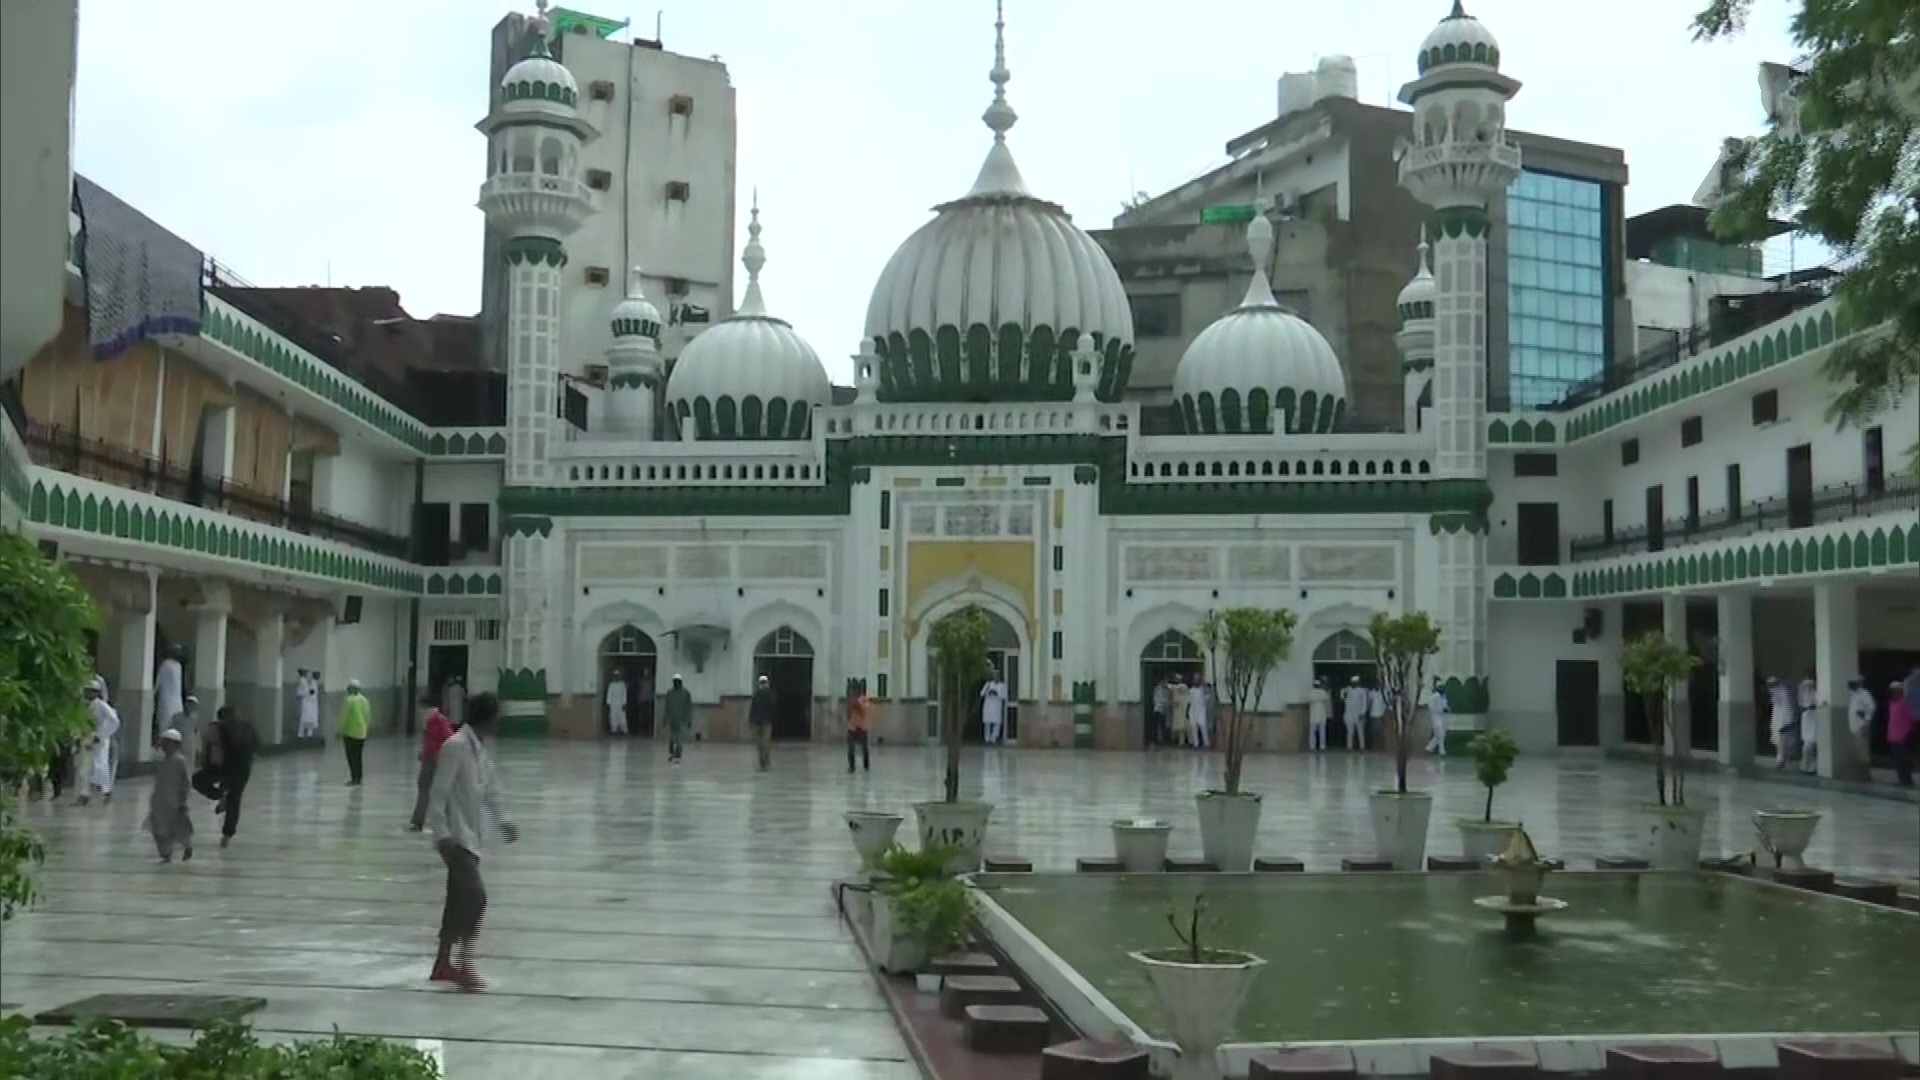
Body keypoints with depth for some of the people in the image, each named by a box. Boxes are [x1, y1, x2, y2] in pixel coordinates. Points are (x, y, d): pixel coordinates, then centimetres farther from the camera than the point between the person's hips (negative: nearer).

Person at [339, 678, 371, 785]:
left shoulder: (349, 700, -13)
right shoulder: (365, 700, 5)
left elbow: (343, 717, -13)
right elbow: (368, 717, 9)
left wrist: (340, 731, -4)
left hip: (350, 733, -6)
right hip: (362, 734, 6)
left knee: (352, 757, -3)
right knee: (359, 757, 13)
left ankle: (355, 779, -6)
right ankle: (358, 779, 16)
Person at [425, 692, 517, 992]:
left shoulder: (479, 748, 10)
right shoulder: (456, 746, -17)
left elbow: (491, 786, 23)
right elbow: (439, 792, -19)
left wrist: (503, 819, 24)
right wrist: (442, 832, -24)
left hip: (471, 835, 9)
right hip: (456, 836, -9)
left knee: (460, 899, 14)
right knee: (475, 896, -15)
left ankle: (443, 963, 23)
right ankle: (463, 964, -8)